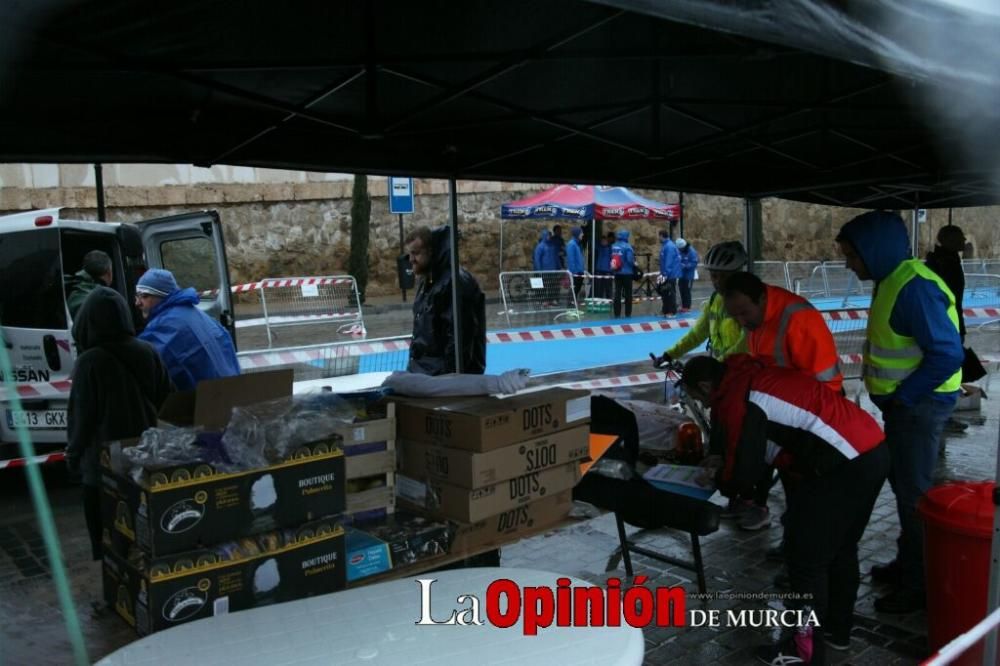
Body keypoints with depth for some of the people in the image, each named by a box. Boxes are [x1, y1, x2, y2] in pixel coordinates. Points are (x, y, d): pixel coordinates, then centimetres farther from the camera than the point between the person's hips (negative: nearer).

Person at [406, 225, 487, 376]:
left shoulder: (456, 282, -19)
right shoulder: (426, 280, 13)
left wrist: (449, 374, -22)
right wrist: (414, 363, 19)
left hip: (447, 373, -9)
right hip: (423, 370, 9)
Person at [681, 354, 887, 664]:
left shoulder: (736, 399, -11)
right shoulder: (752, 376, 18)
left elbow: (744, 473, -8)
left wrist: (721, 478, 13)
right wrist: (723, 459, 21)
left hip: (845, 466, -10)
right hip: (873, 451, 10)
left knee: (805, 556, 3)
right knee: (842, 547, 23)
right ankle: (837, 628, 38)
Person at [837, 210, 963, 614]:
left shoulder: (914, 287, -24)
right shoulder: (891, 280, 7)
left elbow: (948, 354, -27)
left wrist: (903, 396, -19)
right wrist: (895, 397, 11)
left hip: (918, 404, -10)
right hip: (902, 401, 10)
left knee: (913, 494, 2)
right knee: (902, 486, 20)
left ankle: (918, 585, 17)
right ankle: (907, 564, 36)